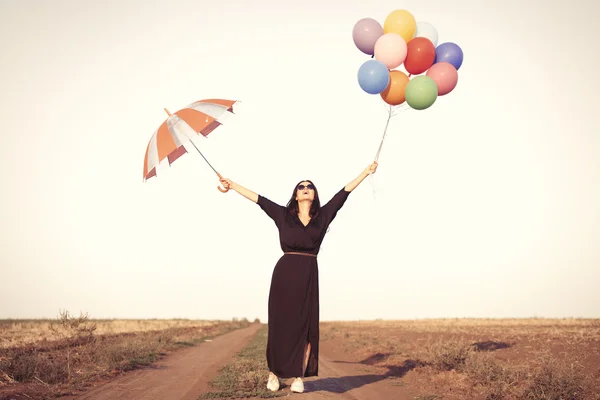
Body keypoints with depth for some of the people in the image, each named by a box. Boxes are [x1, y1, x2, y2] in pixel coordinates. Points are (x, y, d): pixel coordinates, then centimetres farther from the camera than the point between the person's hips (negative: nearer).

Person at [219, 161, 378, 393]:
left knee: (305, 325, -2)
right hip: (284, 272, -1)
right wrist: (233, 185, 12)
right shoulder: (284, 214, 8)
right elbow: (258, 199, 10)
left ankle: (298, 377, 2)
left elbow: (344, 192, 11)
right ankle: (274, 373, 16)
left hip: (308, 275, 1)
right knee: (280, 323, 3)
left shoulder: (323, 215, 9)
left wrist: (366, 172, 13)